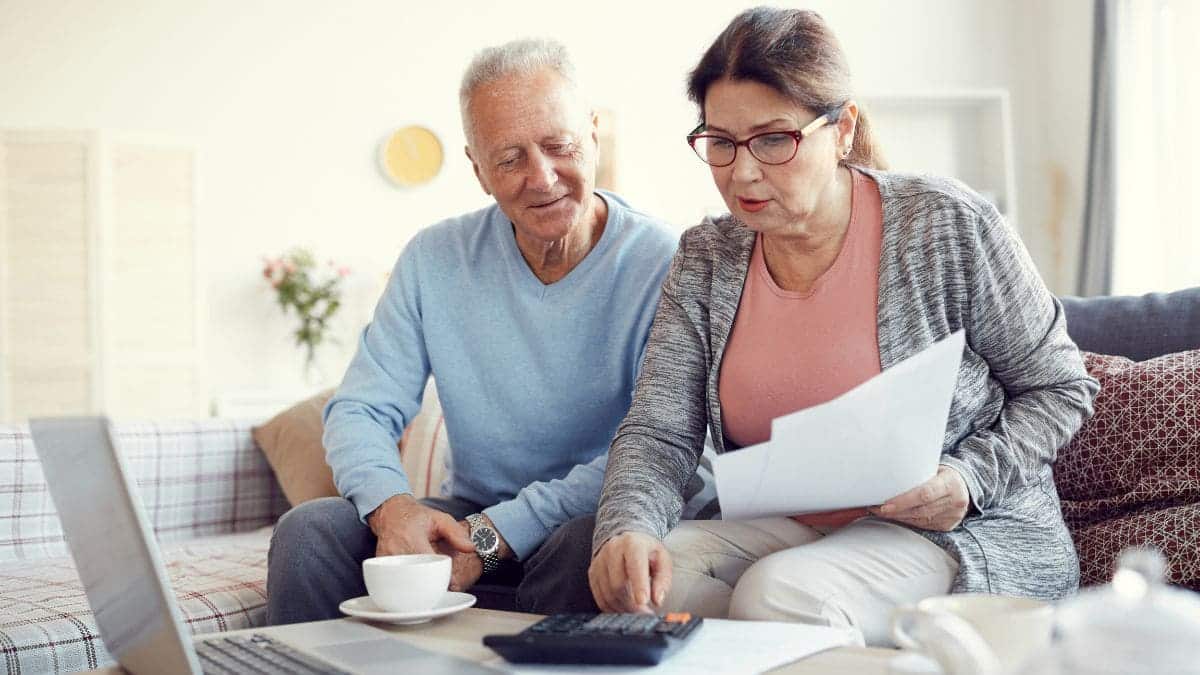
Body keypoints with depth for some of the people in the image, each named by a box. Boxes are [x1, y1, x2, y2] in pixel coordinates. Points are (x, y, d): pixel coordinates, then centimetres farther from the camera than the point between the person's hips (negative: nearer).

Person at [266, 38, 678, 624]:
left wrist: (494, 534, -27)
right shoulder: (435, 260, 1)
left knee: (586, 547, -37)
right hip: (469, 518, 4)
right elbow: (360, 411, 0)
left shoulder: (662, 266, -12)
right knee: (308, 530, -19)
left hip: (597, 524, -3)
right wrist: (391, 505, -23)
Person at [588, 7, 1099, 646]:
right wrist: (627, 528, -27)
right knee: (651, 574, -23)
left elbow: (1059, 388, -1)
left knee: (784, 592, -32)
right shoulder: (704, 259, 1)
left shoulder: (948, 225, -10)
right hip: (782, 527, 4)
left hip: (963, 535, -4)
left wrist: (968, 478, -18)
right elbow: (657, 431, -5)